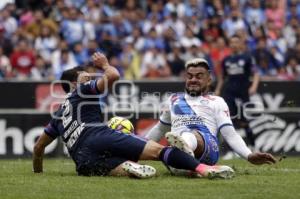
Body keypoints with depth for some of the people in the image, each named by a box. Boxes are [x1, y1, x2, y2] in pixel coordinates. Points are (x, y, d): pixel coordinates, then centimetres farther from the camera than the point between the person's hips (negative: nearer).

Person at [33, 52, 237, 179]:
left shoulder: (58, 115, 36)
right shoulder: (82, 91, 21)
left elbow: (38, 147, 39)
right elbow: (113, 75, 9)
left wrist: (38, 172, 53)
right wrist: (104, 64, 30)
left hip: (84, 161, 5)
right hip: (98, 137, -5)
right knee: (157, 150, -13)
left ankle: (128, 167, -41)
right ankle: (203, 168, -33)